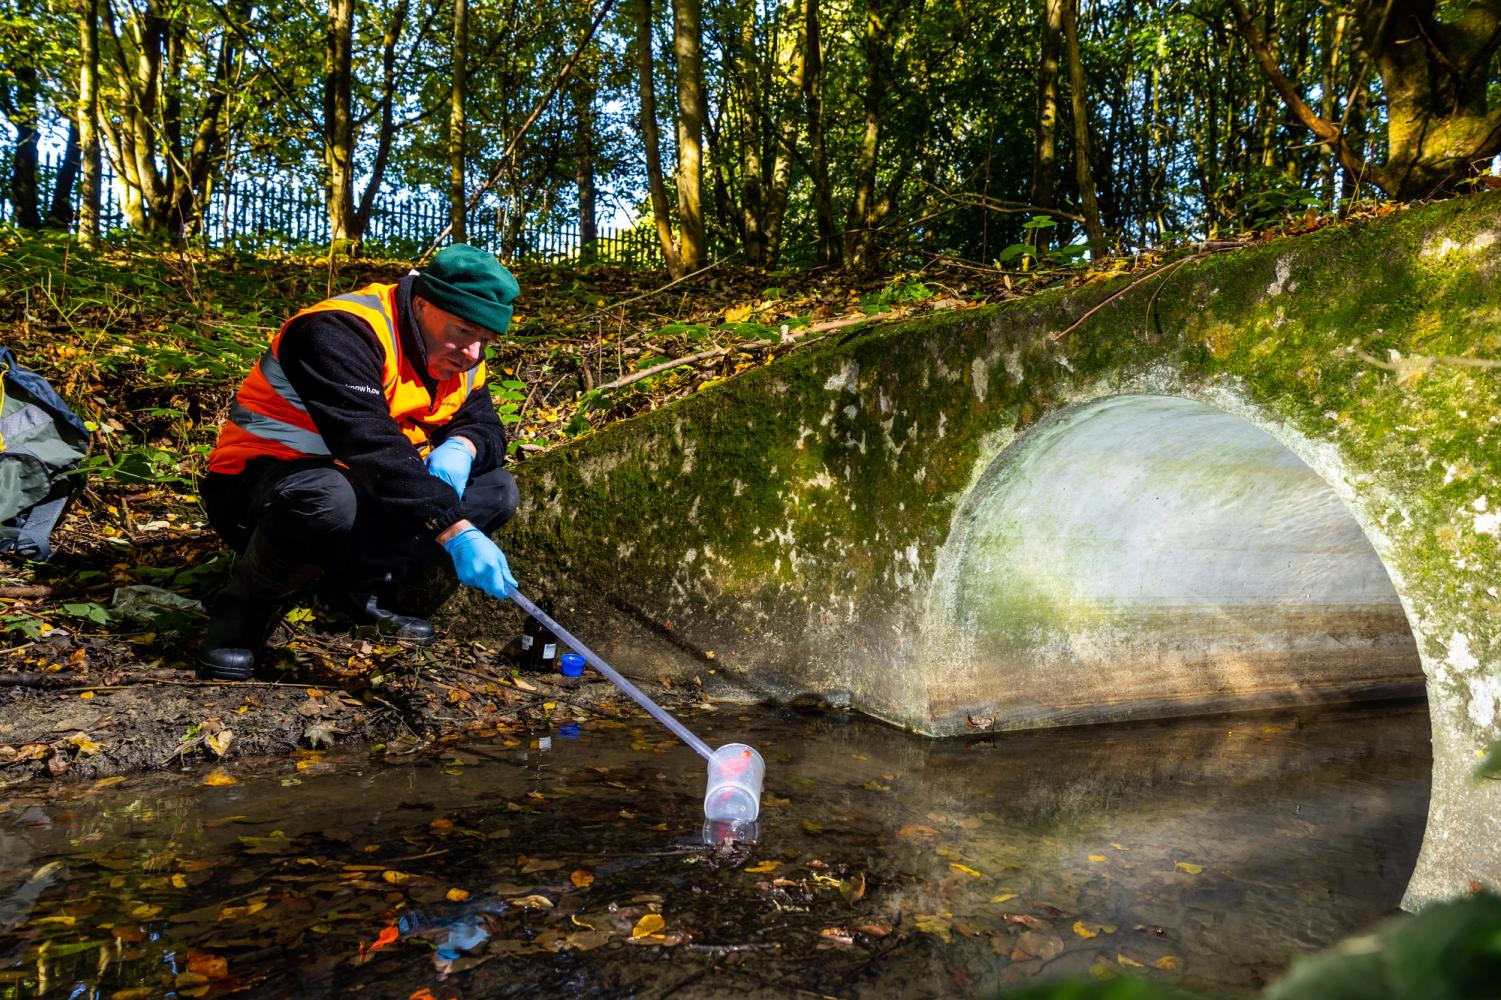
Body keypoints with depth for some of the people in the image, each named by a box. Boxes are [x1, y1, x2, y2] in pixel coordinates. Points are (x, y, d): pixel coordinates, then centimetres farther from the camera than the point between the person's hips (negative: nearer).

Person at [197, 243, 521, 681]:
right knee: (330, 499, -42)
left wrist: (461, 447, -20)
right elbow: (373, 445, -36)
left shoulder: (458, 355, 1)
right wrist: (454, 531, -43)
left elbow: (486, 426, 6)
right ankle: (243, 610, -12)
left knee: (496, 491, -8)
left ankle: (358, 584, -2)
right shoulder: (342, 331, -24)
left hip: (363, 488, 8)